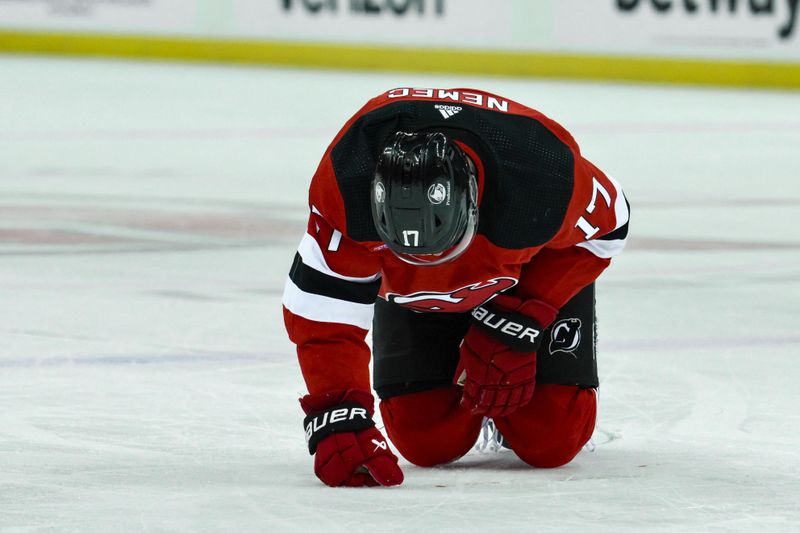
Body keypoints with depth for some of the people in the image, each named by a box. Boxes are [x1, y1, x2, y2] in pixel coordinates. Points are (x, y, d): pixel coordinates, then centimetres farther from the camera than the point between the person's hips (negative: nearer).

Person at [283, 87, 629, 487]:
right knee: (428, 443, -9)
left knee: (550, 441, -11)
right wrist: (335, 417, -45)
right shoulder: (346, 184, -42)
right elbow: (322, 309, -34)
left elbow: (605, 229, -19)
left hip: (538, 266, -1)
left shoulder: (543, 183, -43)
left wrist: (518, 321, -23)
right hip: (411, 289, 1)